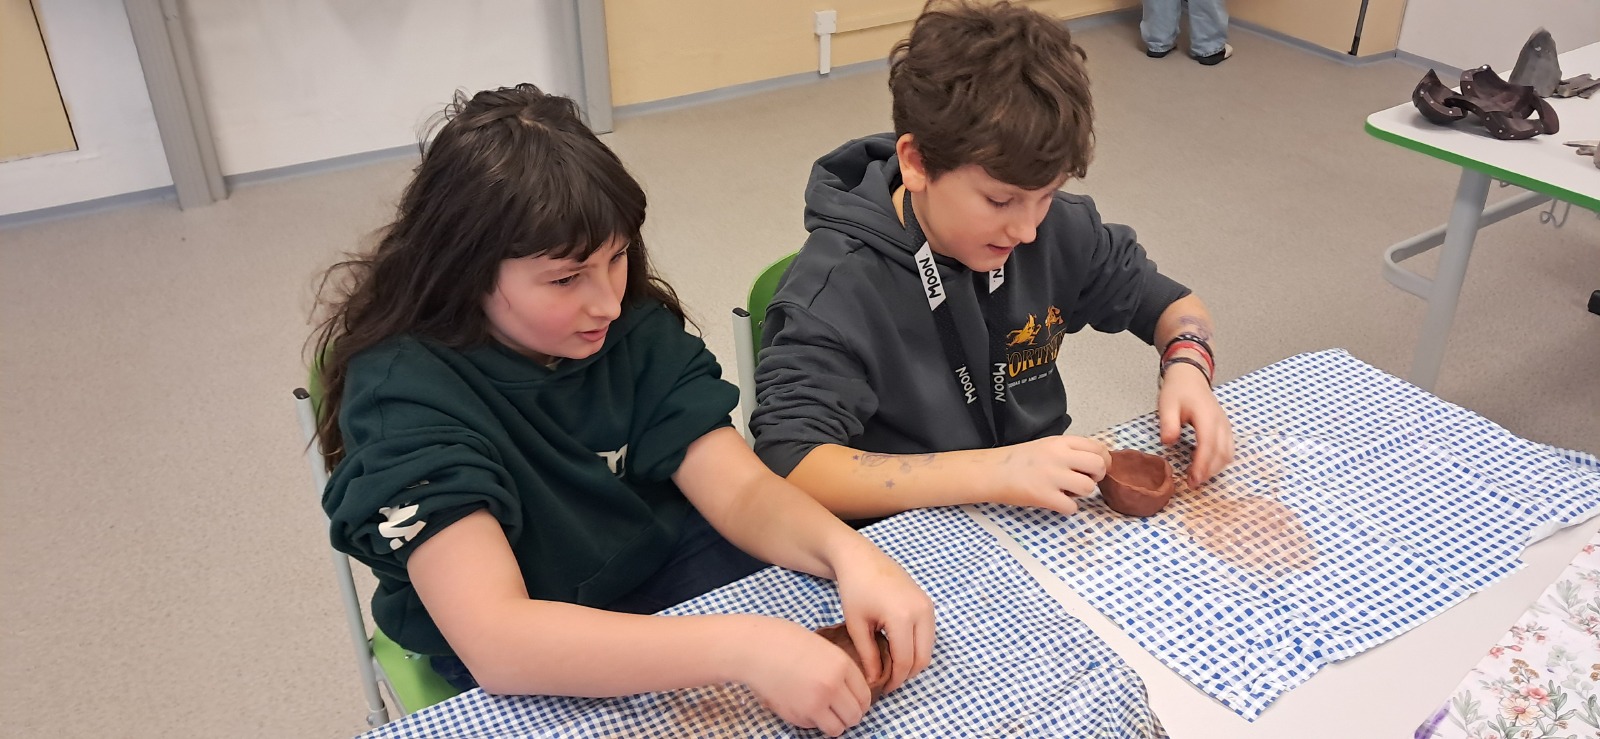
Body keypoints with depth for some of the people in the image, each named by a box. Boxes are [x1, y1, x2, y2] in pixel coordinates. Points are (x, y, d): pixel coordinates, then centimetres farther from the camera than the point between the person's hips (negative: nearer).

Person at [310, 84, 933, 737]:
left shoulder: (636, 328, -8)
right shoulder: (407, 390, -23)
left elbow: (742, 491, -12)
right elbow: (494, 639, -34)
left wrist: (847, 552, -33)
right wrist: (743, 646, -44)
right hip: (524, 668, -4)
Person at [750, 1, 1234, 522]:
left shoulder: (1057, 228, -4)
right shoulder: (834, 289, -21)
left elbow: (1170, 304, 11)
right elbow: (787, 466, -30)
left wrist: (1186, 367, -11)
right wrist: (991, 473, -35)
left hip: (1050, 513, 5)